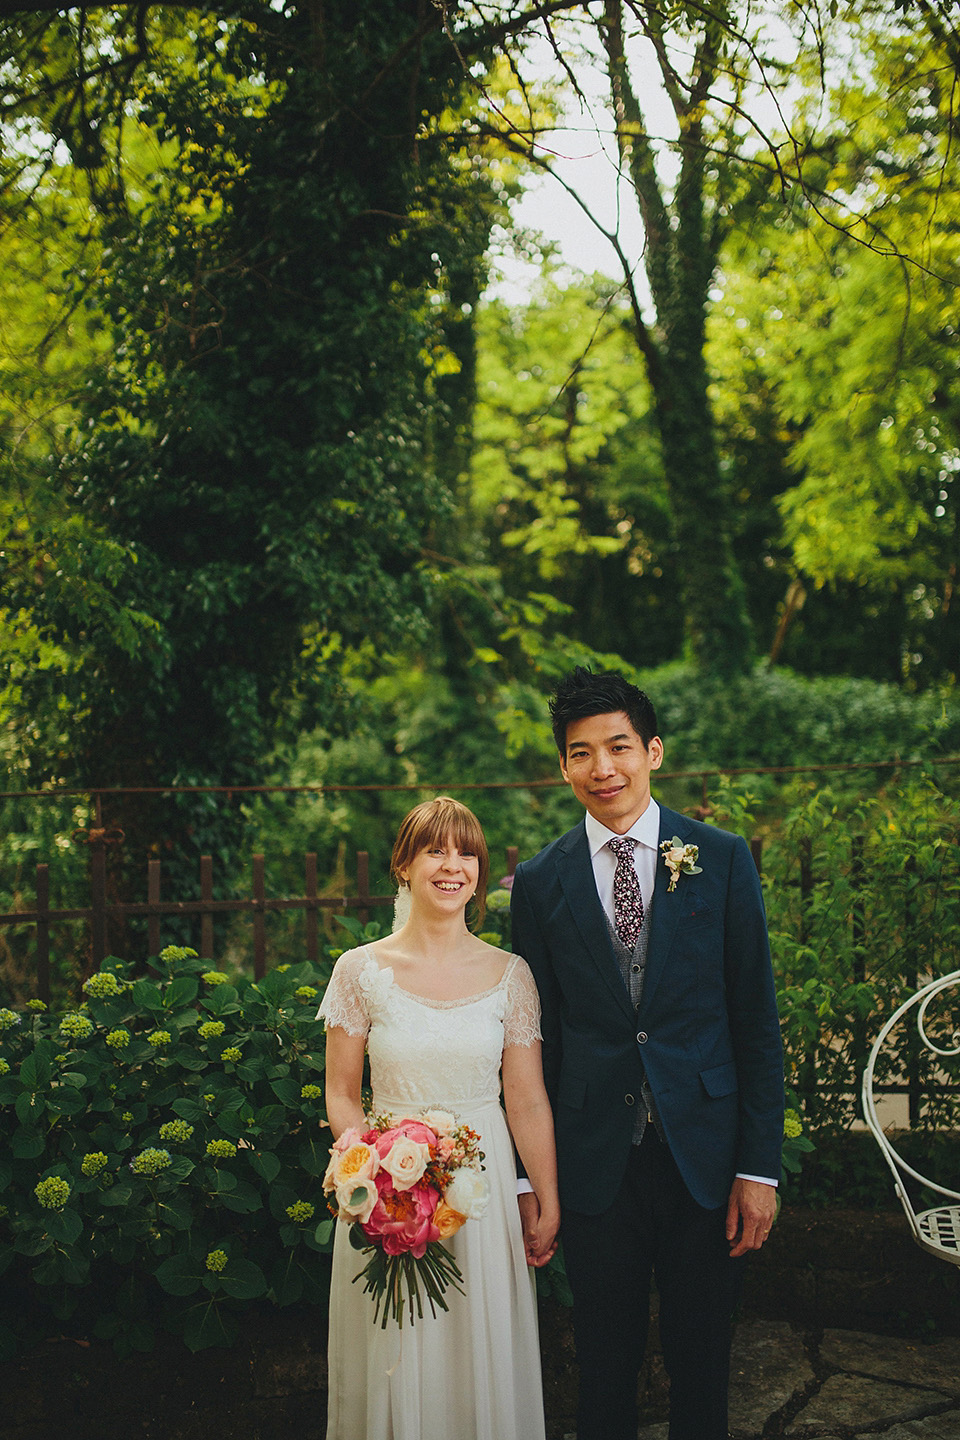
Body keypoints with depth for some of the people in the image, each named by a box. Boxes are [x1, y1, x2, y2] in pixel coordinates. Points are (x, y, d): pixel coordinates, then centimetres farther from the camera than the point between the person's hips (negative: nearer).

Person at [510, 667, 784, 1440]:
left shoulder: (723, 859, -2)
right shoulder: (541, 880, 1)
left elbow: (757, 1020, -2)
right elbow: (536, 1033, 4)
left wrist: (759, 1167, -5)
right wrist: (528, 1174, 2)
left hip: (704, 1153, 0)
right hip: (596, 1162, 1)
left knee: (701, 1361, 12)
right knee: (606, 1359, 12)